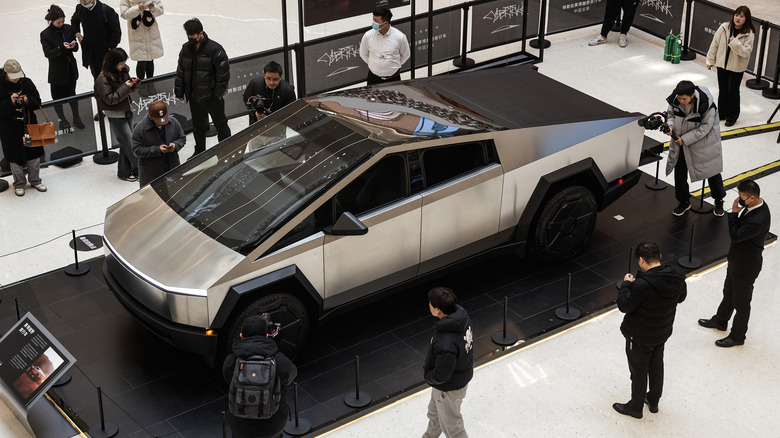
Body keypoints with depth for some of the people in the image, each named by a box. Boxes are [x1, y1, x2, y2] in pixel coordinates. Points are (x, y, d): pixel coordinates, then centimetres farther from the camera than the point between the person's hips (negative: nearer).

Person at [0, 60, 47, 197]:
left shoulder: (26, 83, -3)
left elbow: (37, 102, 0)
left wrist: (28, 100, -20)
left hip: (29, 124, 3)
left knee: (34, 154, 10)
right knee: (15, 157, 6)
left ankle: (35, 180, 29)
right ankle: (19, 184, 23)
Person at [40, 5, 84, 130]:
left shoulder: (68, 29, -2)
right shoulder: (45, 34, -14)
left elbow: (76, 48, 3)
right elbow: (48, 53, -18)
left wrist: (73, 46, -21)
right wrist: (62, 48, -31)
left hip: (70, 68, 3)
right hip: (57, 71, -3)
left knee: (72, 93, 15)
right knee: (58, 96, 9)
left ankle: (76, 117, 30)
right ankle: (62, 120, 26)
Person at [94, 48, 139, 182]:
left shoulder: (123, 71, 4)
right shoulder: (103, 79, -18)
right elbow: (109, 99, -21)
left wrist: (132, 83, -4)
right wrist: (125, 87, -25)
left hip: (127, 111, 7)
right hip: (115, 115, -7)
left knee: (125, 143, 12)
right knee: (129, 143, -5)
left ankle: (125, 172, 20)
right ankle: (139, 169, 4)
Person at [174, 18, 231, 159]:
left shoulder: (215, 49, -16)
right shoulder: (186, 49, 2)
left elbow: (223, 73, -14)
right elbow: (180, 72, 11)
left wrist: (218, 94, -17)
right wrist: (179, 91, 9)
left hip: (212, 98, -5)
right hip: (194, 97, 5)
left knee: (220, 125, 9)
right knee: (198, 126, 20)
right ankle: (199, 151, 37)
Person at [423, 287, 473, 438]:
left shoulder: (445, 344, -42)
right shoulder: (463, 317, -15)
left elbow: (441, 376, -30)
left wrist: (427, 375, -7)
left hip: (449, 389, -9)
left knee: (451, 426, 17)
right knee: (434, 414, 33)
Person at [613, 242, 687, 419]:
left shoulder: (642, 285, -34)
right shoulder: (676, 279, -13)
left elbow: (624, 306, -24)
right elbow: (681, 297, 7)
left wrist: (626, 284, -9)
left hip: (640, 337, -6)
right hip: (662, 333, 6)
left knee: (638, 371, 14)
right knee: (656, 366, 26)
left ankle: (635, 407, 32)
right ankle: (653, 401, 45)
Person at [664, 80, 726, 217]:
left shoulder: (707, 105, -31)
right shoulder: (674, 100, -17)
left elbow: (704, 129, -24)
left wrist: (684, 139, -25)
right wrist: (670, 125, -20)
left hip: (703, 143, -4)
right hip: (681, 142, 4)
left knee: (712, 172, 12)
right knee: (679, 173, 12)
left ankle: (719, 201, 37)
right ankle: (684, 202, 33)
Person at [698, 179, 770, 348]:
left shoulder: (758, 220, -38)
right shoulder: (754, 205, -8)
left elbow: (735, 236, -28)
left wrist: (734, 212, -24)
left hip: (746, 266, -9)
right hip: (737, 258, 9)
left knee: (741, 302, 13)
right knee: (728, 292, 30)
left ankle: (737, 336, 32)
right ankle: (720, 321, 52)